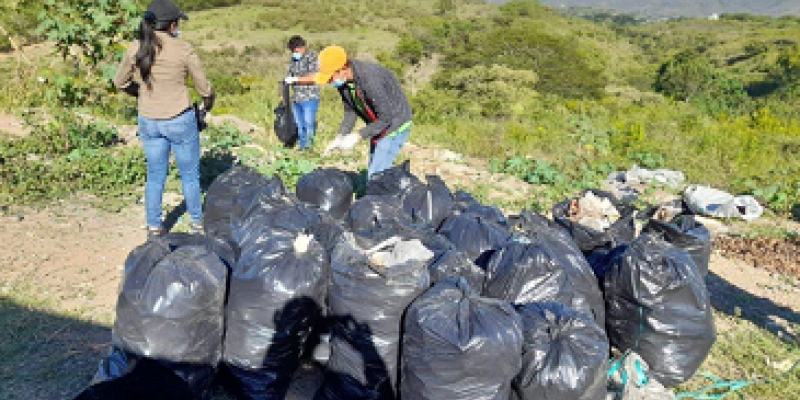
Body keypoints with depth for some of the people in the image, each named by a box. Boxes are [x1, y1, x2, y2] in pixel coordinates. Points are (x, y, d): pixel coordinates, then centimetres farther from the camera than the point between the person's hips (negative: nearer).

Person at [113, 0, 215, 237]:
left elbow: (120, 83, 9)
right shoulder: (184, 50, -12)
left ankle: (153, 227, 24)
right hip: (180, 120, -3)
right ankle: (197, 222, 26)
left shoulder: (136, 48, -3)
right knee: (190, 174, 13)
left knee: (155, 175, 15)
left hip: (148, 122, 4)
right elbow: (204, 88, -3)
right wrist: (207, 105, 18)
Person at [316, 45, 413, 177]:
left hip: (395, 126, -9)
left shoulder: (370, 79, -34)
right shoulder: (342, 82, -8)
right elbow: (350, 112, 3)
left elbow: (386, 118, -29)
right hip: (377, 127, 9)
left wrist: (357, 136, -27)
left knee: (376, 175, -11)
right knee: (372, 173, 16)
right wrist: (340, 137, -11)